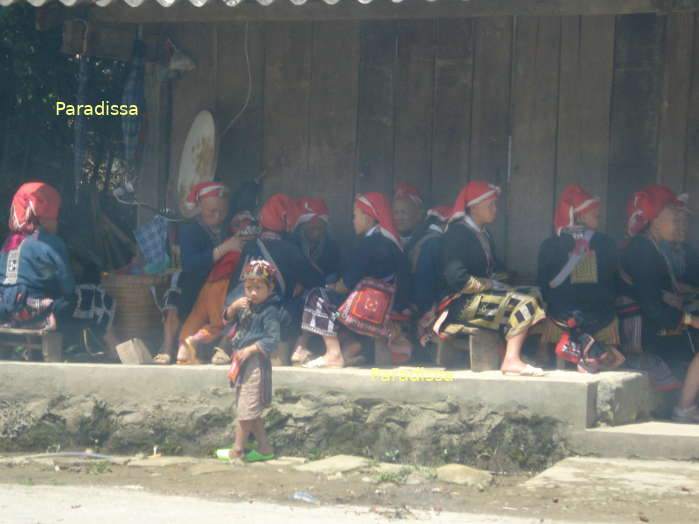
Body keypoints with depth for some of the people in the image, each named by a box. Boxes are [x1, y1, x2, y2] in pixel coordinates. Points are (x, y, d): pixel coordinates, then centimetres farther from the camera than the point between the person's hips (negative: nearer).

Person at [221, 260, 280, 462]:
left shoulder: (269, 311, -13)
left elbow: (272, 339, -17)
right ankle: (264, 447, 19)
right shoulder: (246, 306, 11)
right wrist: (234, 307, -5)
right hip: (242, 361, 9)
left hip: (255, 361, -9)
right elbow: (228, 320, 14)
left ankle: (237, 450, -2)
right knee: (251, 409, 13)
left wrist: (250, 349, -22)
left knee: (246, 408, -7)